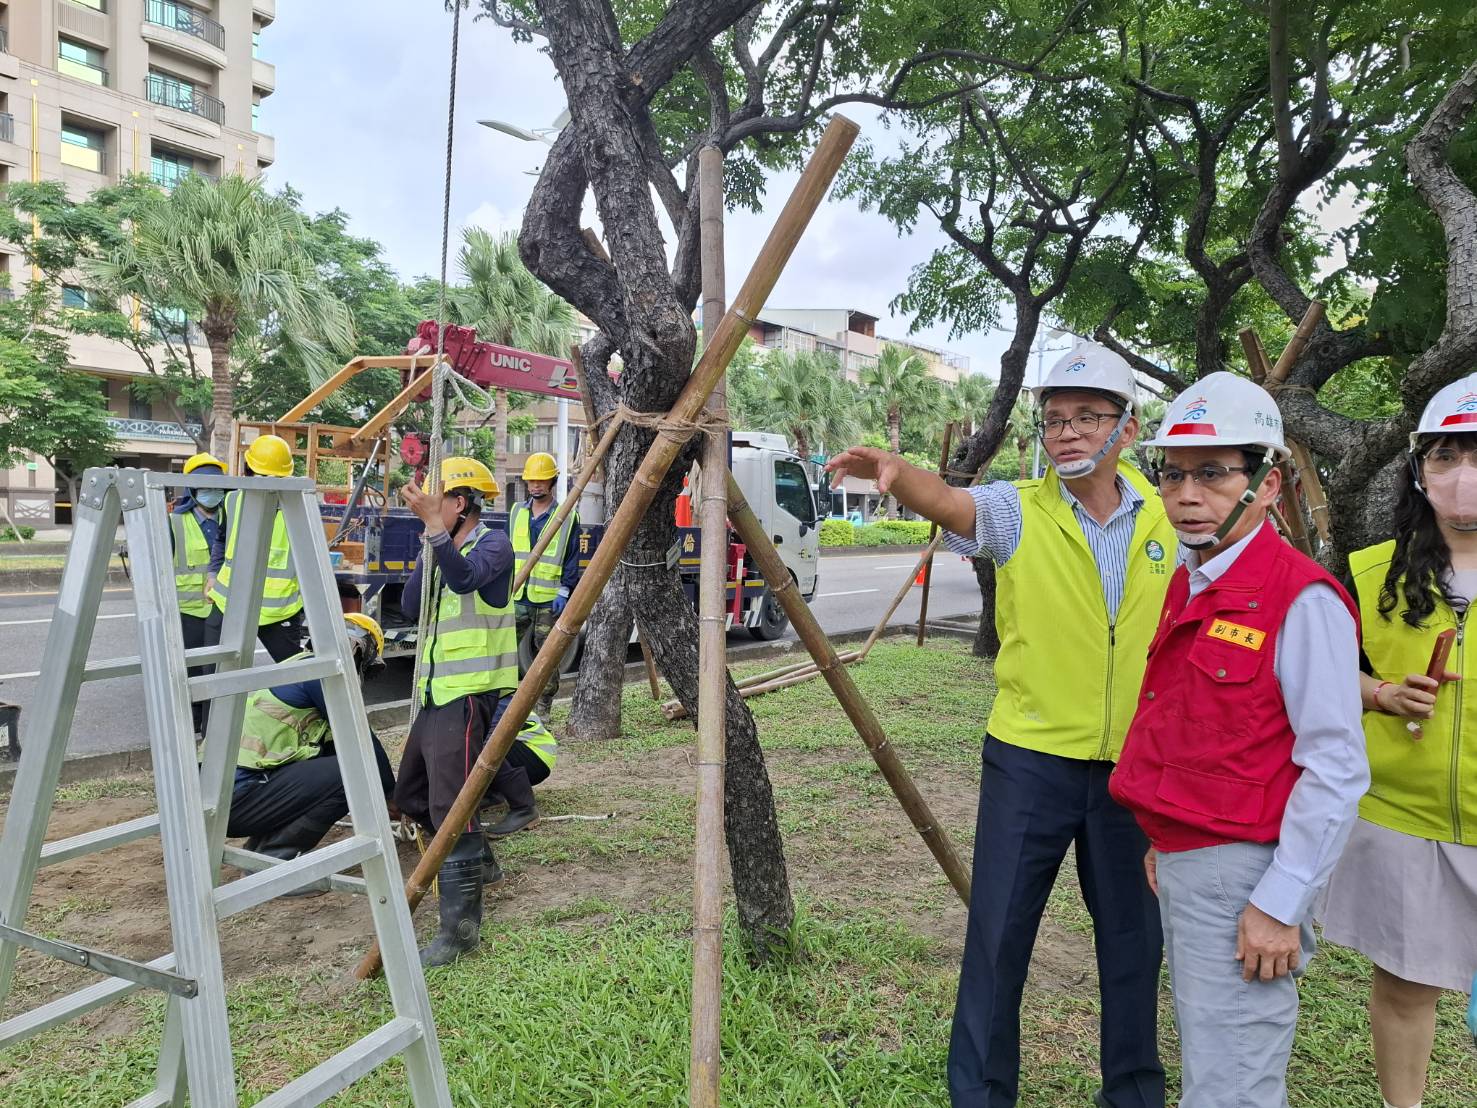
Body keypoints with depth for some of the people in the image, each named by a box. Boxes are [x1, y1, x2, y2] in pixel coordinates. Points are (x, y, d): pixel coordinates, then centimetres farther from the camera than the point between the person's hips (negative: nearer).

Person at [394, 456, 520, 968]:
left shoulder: (492, 543, -8)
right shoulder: (447, 552, 16)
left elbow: (466, 579, -29)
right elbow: (411, 608, 6)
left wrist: (434, 525, -34)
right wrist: (429, 547, -1)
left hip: (470, 695, -10)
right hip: (436, 694, 10)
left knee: (450, 806, -14)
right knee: (411, 796, 19)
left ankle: (461, 926, -8)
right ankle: (479, 863, 37)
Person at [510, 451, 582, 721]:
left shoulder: (567, 517, 0)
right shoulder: (517, 512, 11)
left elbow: (572, 558, 0)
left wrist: (564, 590, -8)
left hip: (549, 599, -3)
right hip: (517, 597, 4)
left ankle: (542, 709, 12)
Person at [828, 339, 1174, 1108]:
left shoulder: (1165, 517, 1)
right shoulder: (1017, 512, -8)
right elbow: (949, 502, -30)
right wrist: (897, 472, -51)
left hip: (1134, 763, 3)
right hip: (1030, 759, -2)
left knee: (1134, 935, 16)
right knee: (998, 935, 3)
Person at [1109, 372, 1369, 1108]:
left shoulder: (1301, 598, -17)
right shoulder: (1188, 584, 9)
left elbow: (1335, 768, -19)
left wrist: (1281, 906, -18)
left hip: (1242, 876, -8)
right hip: (1180, 864, 9)